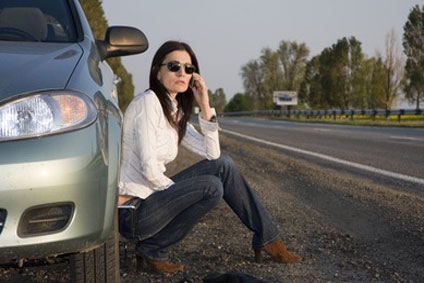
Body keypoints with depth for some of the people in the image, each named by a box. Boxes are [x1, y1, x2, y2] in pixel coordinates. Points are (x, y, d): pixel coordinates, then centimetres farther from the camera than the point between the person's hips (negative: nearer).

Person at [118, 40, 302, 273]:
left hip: (150, 197, 9)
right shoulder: (148, 102, -16)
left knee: (223, 165, 2)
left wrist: (204, 105, 0)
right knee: (211, 187, -19)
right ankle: (151, 250, -5)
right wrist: (180, 192, -6)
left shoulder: (175, 112, 11)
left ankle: (268, 240, 8)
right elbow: (148, 168, -22)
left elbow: (212, 154, 5)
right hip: (131, 209, -8)